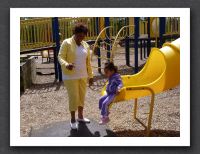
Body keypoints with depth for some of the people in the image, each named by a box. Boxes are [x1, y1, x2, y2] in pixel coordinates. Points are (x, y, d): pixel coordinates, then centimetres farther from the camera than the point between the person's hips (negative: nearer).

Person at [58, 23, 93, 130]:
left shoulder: (86, 45, 7)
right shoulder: (66, 43, -8)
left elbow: (88, 62, 12)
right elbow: (60, 57, -14)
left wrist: (90, 76, 12)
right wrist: (66, 65, -35)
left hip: (82, 76, 6)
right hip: (70, 76, -5)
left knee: (82, 96, 13)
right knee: (73, 97, -3)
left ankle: (80, 116, 30)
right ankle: (73, 119, 13)